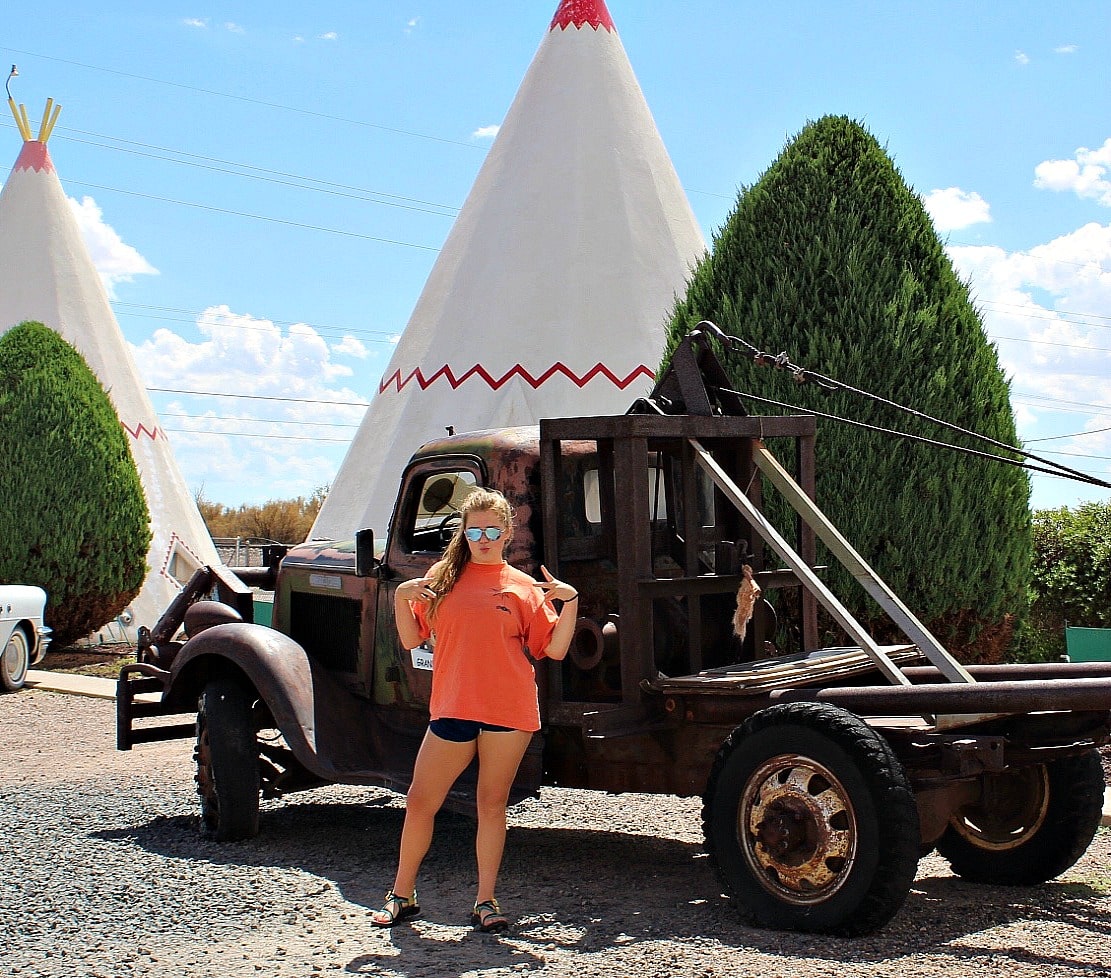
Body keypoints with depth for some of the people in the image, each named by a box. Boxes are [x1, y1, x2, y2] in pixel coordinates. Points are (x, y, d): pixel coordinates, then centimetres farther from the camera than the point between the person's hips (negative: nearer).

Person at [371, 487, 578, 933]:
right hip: (452, 709, 2)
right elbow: (411, 640, 9)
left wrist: (570, 601, -9)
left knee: (493, 804, 6)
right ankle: (401, 896, 19)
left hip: (508, 711, -1)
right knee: (419, 802, 4)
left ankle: (486, 901, 16)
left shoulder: (525, 588, 5)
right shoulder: (443, 579, 9)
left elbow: (554, 649, 2)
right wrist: (401, 597, -6)